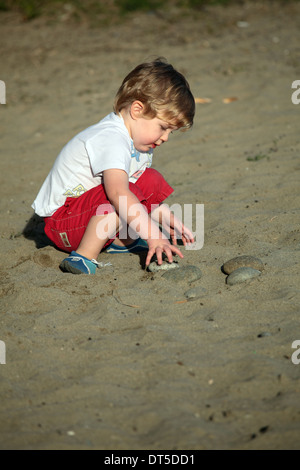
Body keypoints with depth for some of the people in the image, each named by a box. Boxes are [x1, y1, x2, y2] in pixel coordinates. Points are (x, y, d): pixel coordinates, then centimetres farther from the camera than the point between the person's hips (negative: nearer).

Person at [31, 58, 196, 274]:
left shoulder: (137, 140, 6)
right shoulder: (111, 139, -27)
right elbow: (118, 192, -43)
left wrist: (167, 218, 6)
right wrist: (153, 236, -47)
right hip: (62, 218, -10)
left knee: (151, 180, 8)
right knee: (123, 200, -34)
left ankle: (120, 241, 4)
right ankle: (84, 257, -27)